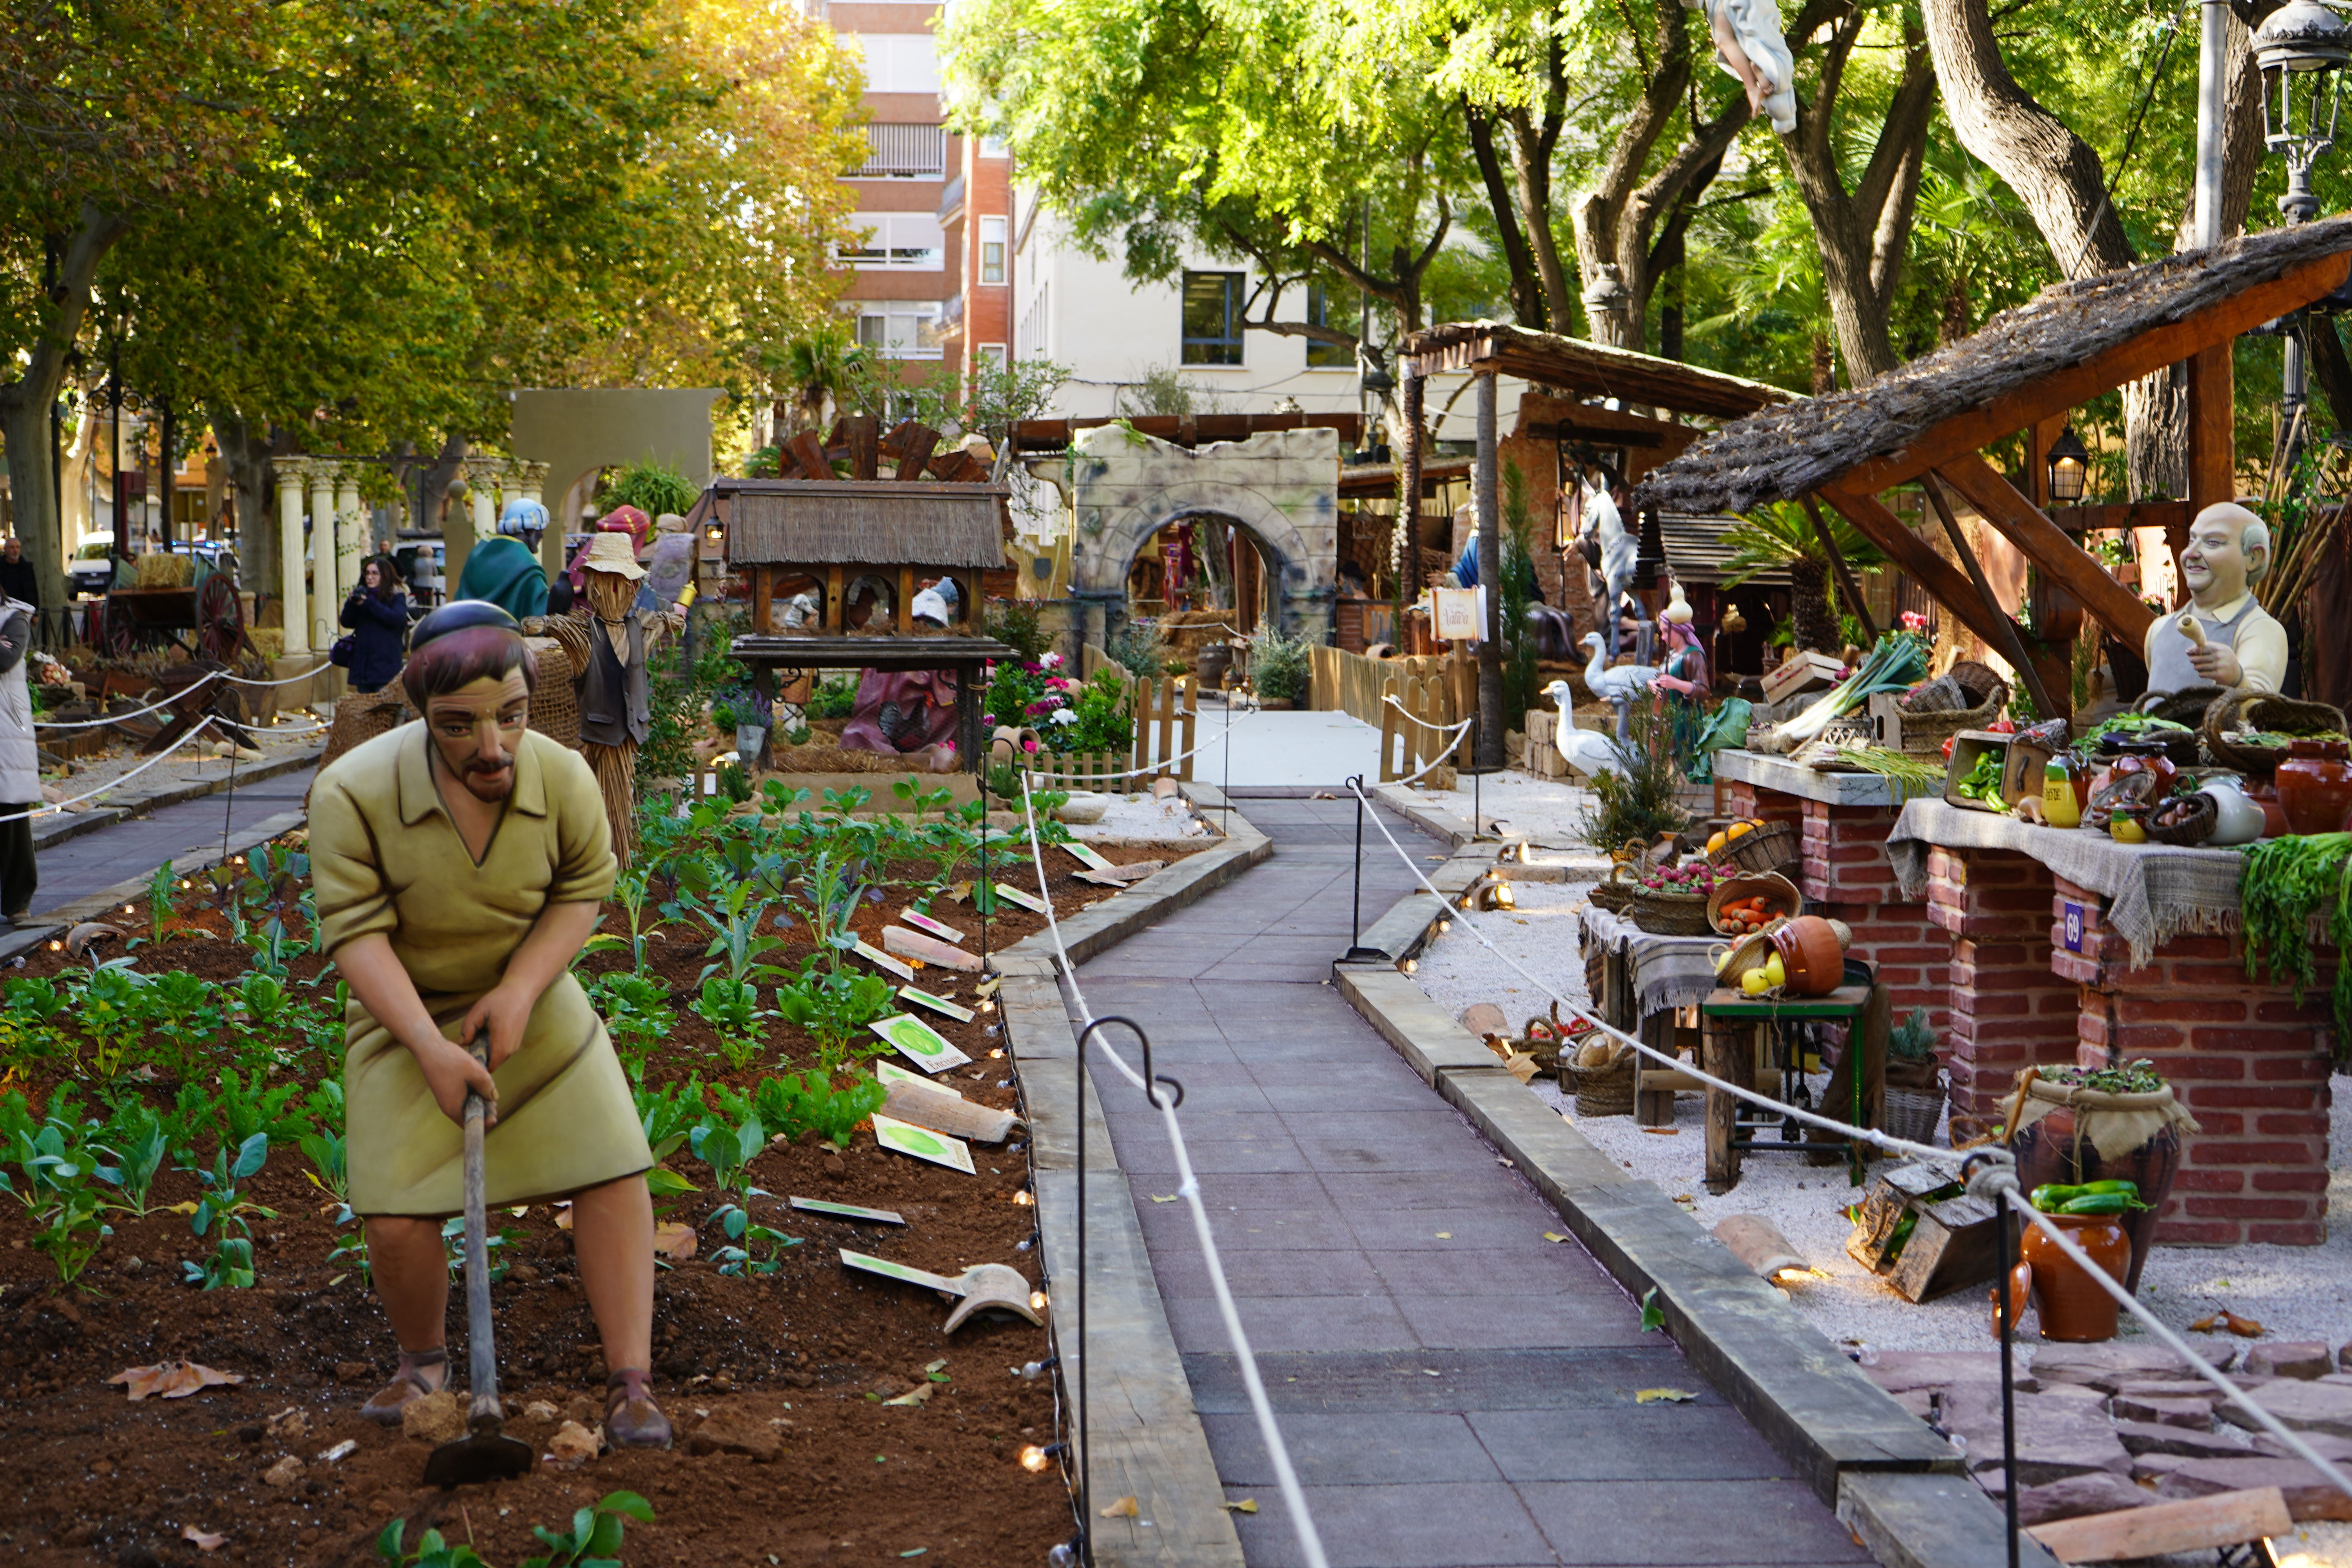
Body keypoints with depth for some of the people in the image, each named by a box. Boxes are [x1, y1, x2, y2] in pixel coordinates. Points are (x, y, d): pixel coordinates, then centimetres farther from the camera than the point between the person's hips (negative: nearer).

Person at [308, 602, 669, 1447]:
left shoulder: (564, 779, -17)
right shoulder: (353, 794, -25)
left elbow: (583, 891, -4)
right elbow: (356, 932, -23)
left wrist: (518, 992, -19)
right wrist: (431, 1048, -31)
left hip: (532, 1005, 2)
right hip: (405, 1015, -2)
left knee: (612, 1173, -9)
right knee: (396, 1221, -9)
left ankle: (631, 1384, 0)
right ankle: (423, 1360, 23)